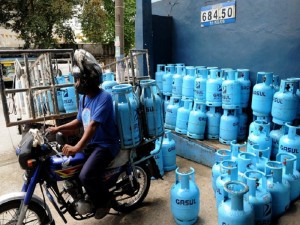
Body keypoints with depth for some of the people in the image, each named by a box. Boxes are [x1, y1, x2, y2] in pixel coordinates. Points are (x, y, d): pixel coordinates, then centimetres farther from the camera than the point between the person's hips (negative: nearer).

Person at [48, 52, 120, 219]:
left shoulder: (104, 97, -20)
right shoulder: (84, 98, 8)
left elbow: (93, 125, -30)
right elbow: (79, 121, 19)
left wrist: (78, 147, -37)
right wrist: (58, 129, 9)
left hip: (106, 144, -9)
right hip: (90, 143, 9)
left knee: (86, 175, -25)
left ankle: (104, 201, 5)